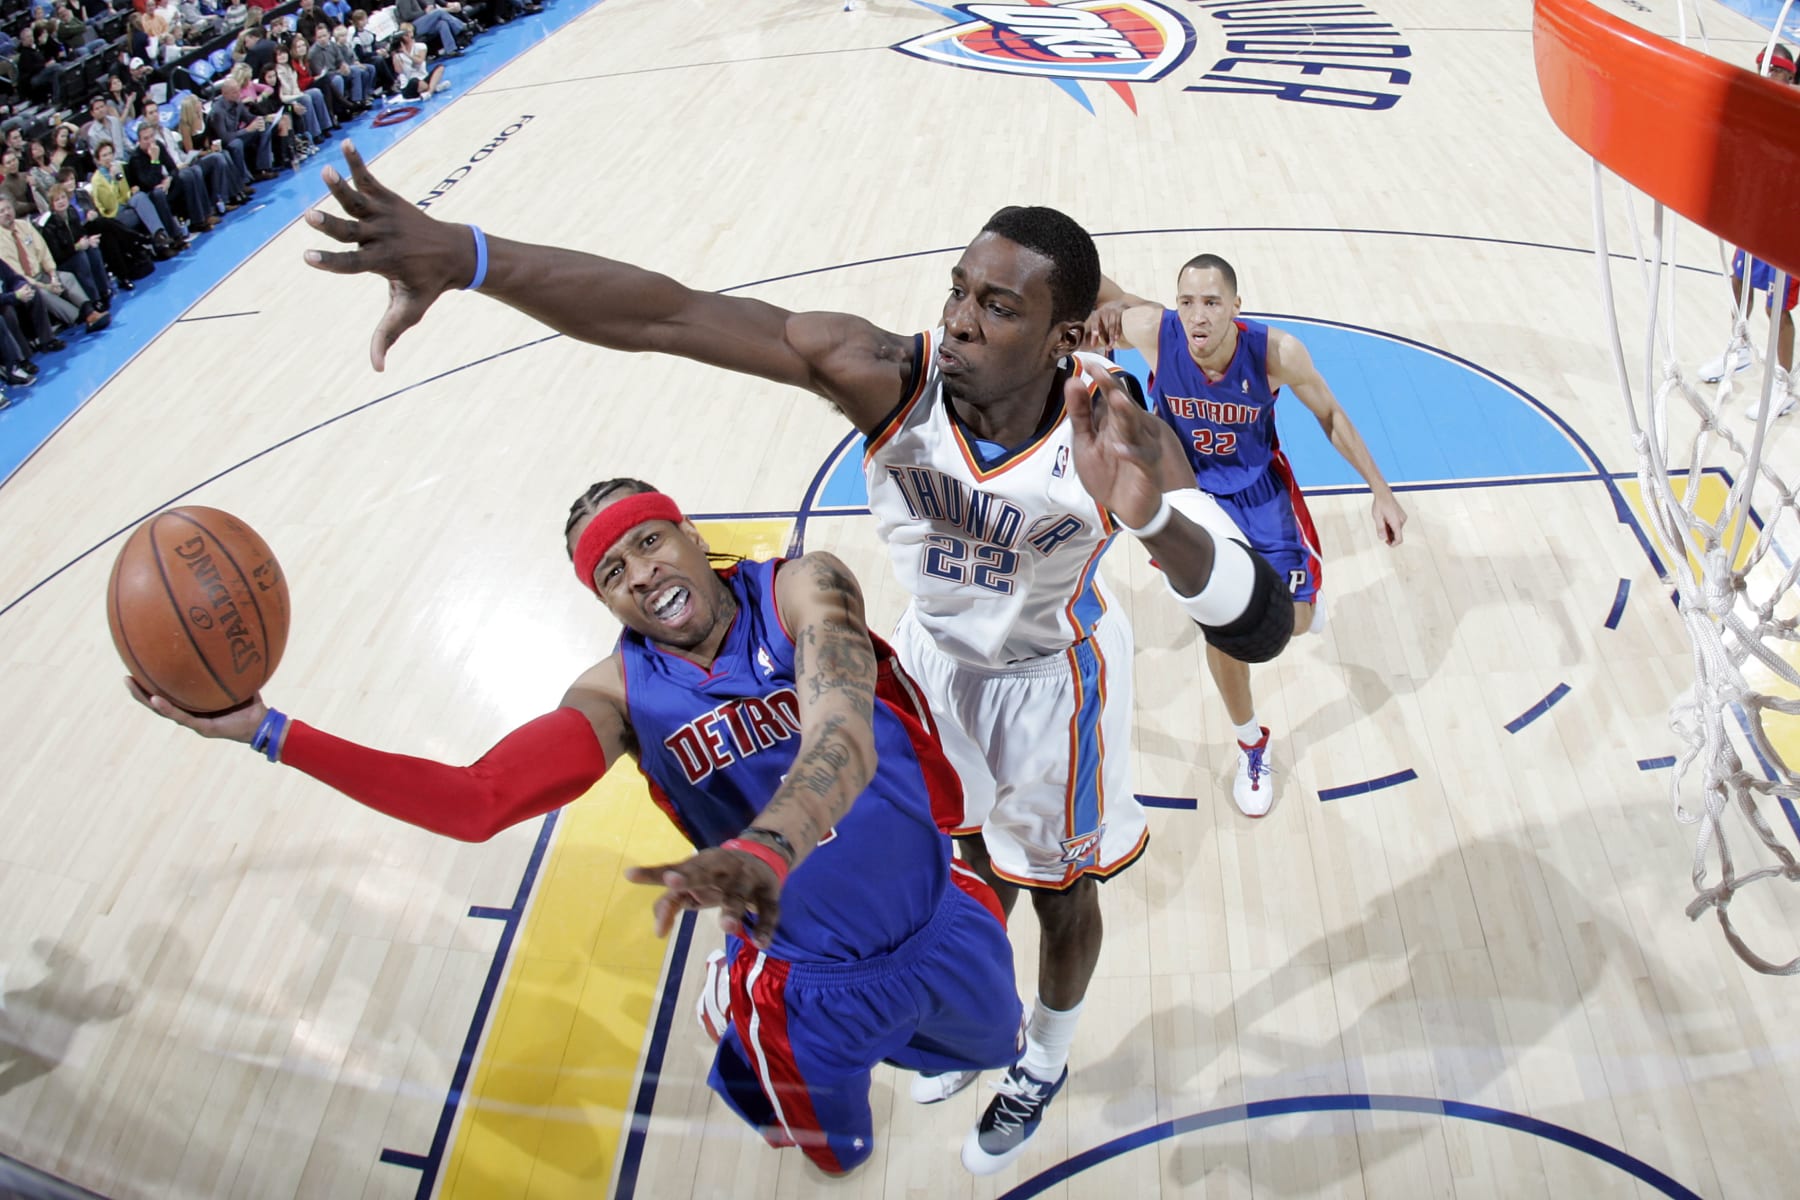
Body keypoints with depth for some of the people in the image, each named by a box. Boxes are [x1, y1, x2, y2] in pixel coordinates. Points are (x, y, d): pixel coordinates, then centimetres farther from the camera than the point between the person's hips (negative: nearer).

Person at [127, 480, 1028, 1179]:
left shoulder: (802, 590, -23)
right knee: (833, 1156, 22)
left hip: (944, 926, 0)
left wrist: (762, 852, -61)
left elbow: (842, 743, -40)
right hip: (807, 979, 0)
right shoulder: (619, 693, -16)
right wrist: (268, 730, -30)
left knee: (989, 1048, 31)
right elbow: (476, 801, -24)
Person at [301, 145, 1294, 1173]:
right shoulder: (890, 377, -33)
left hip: (1052, 681, -2)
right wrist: (464, 255, -51)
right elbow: (669, 314, -40)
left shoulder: (1118, 436, -36)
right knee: (970, 858, 27)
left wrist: (1155, 518, -65)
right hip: (937, 659, 3)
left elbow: (1264, 624, -44)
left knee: (1060, 888, 20)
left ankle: (1046, 1060, 54)